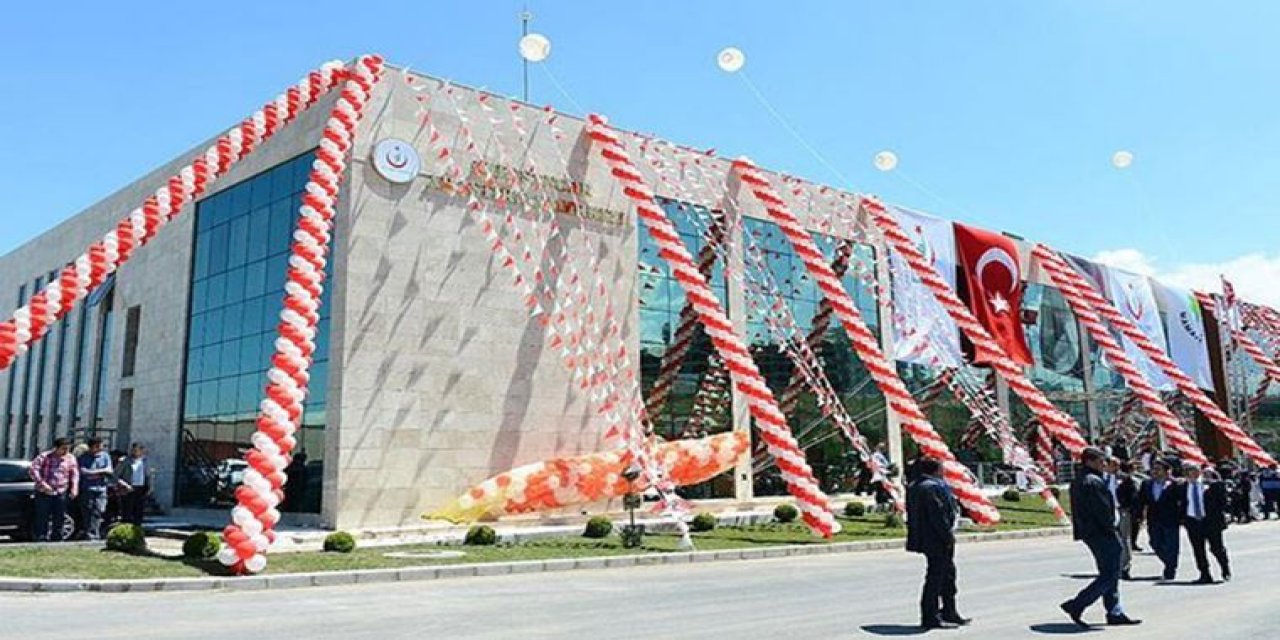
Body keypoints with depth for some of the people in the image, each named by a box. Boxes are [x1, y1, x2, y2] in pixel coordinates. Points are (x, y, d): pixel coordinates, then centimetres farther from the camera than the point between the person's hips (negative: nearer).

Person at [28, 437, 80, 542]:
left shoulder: (71, 459, 7)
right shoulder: (45, 456, -4)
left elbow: (75, 474, 10)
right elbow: (34, 469, -10)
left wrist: (74, 488, -1)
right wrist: (42, 483, -19)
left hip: (61, 494, 4)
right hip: (44, 493, -3)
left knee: (59, 518, 7)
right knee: (42, 517, -3)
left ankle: (57, 539, 17)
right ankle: (41, 539, 4)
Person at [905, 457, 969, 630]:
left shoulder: (915, 486, 12)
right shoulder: (931, 487, -20)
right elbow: (938, 515, -24)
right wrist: (948, 536, -17)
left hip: (928, 540, 11)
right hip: (937, 540, -11)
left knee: (948, 575, 20)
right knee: (935, 576, -3)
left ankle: (949, 612, 31)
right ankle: (930, 617, 4)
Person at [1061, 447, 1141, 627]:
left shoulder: (1077, 482, 14)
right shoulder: (1094, 482, -19)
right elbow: (1103, 511, -22)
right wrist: (1112, 531, -10)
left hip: (1089, 533, 11)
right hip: (1102, 533, -11)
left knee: (1108, 574, 17)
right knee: (1110, 575, -5)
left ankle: (1115, 613, 24)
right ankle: (1076, 606, -6)